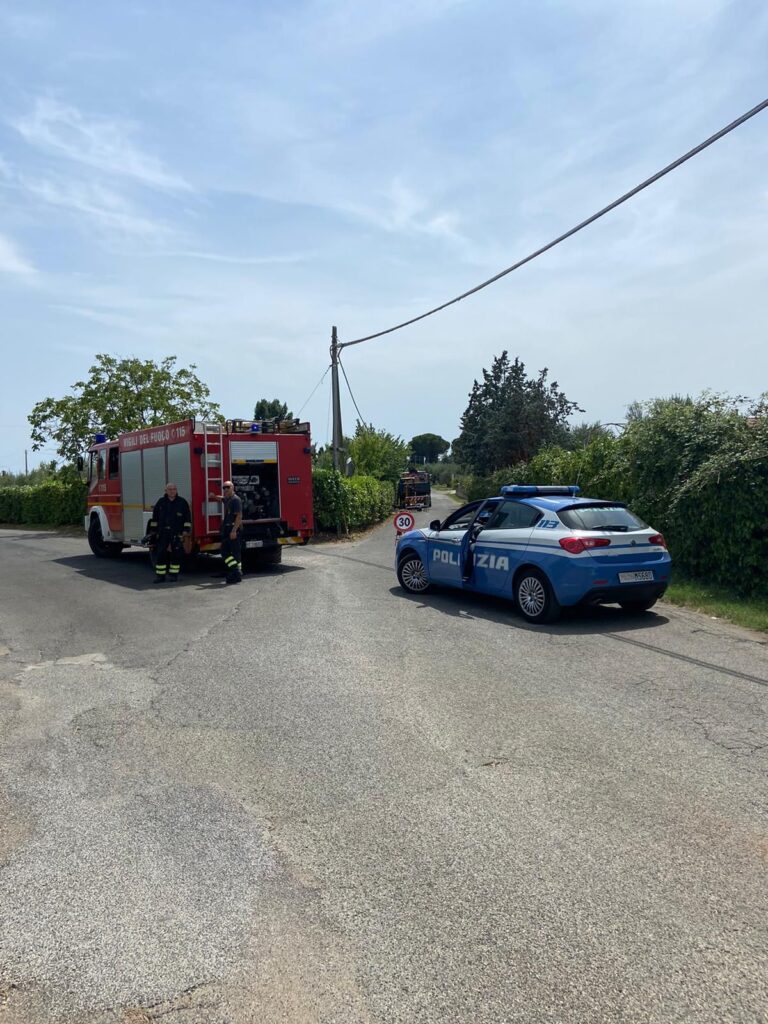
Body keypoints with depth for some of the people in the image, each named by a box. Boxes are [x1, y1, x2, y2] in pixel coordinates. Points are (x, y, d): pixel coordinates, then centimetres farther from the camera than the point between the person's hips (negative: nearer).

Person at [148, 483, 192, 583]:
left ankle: (173, 575, 11)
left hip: (177, 533, -2)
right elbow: (155, 517, 14)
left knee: (176, 554, 1)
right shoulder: (161, 502, 8)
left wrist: (186, 530, -6)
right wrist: (153, 530, 11)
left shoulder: (182, 502, 2)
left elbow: (187, 517, 1)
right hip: (163, 533, 2)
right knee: (160, 554, -1)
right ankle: (160, 576, 4)